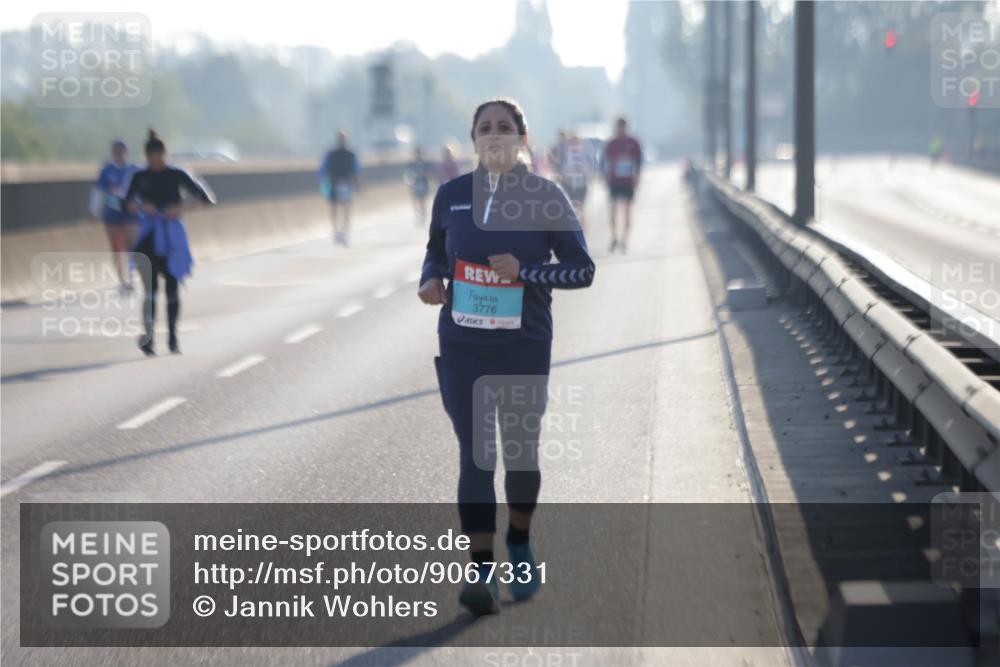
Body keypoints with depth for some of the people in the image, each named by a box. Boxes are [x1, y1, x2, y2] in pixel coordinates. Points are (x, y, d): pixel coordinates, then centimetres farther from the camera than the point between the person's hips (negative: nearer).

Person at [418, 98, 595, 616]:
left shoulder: (546, 198, -6)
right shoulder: (451, 195, 1)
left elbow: (583, 270, -5)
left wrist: (525, 271, -19)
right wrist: (430, 278, -3)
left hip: (525, 348, -1)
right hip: (463, 347, 1)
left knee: (520, 452, 13)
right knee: (475, 456, -7)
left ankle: (520, 548, 37)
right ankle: (482, 574, -8)